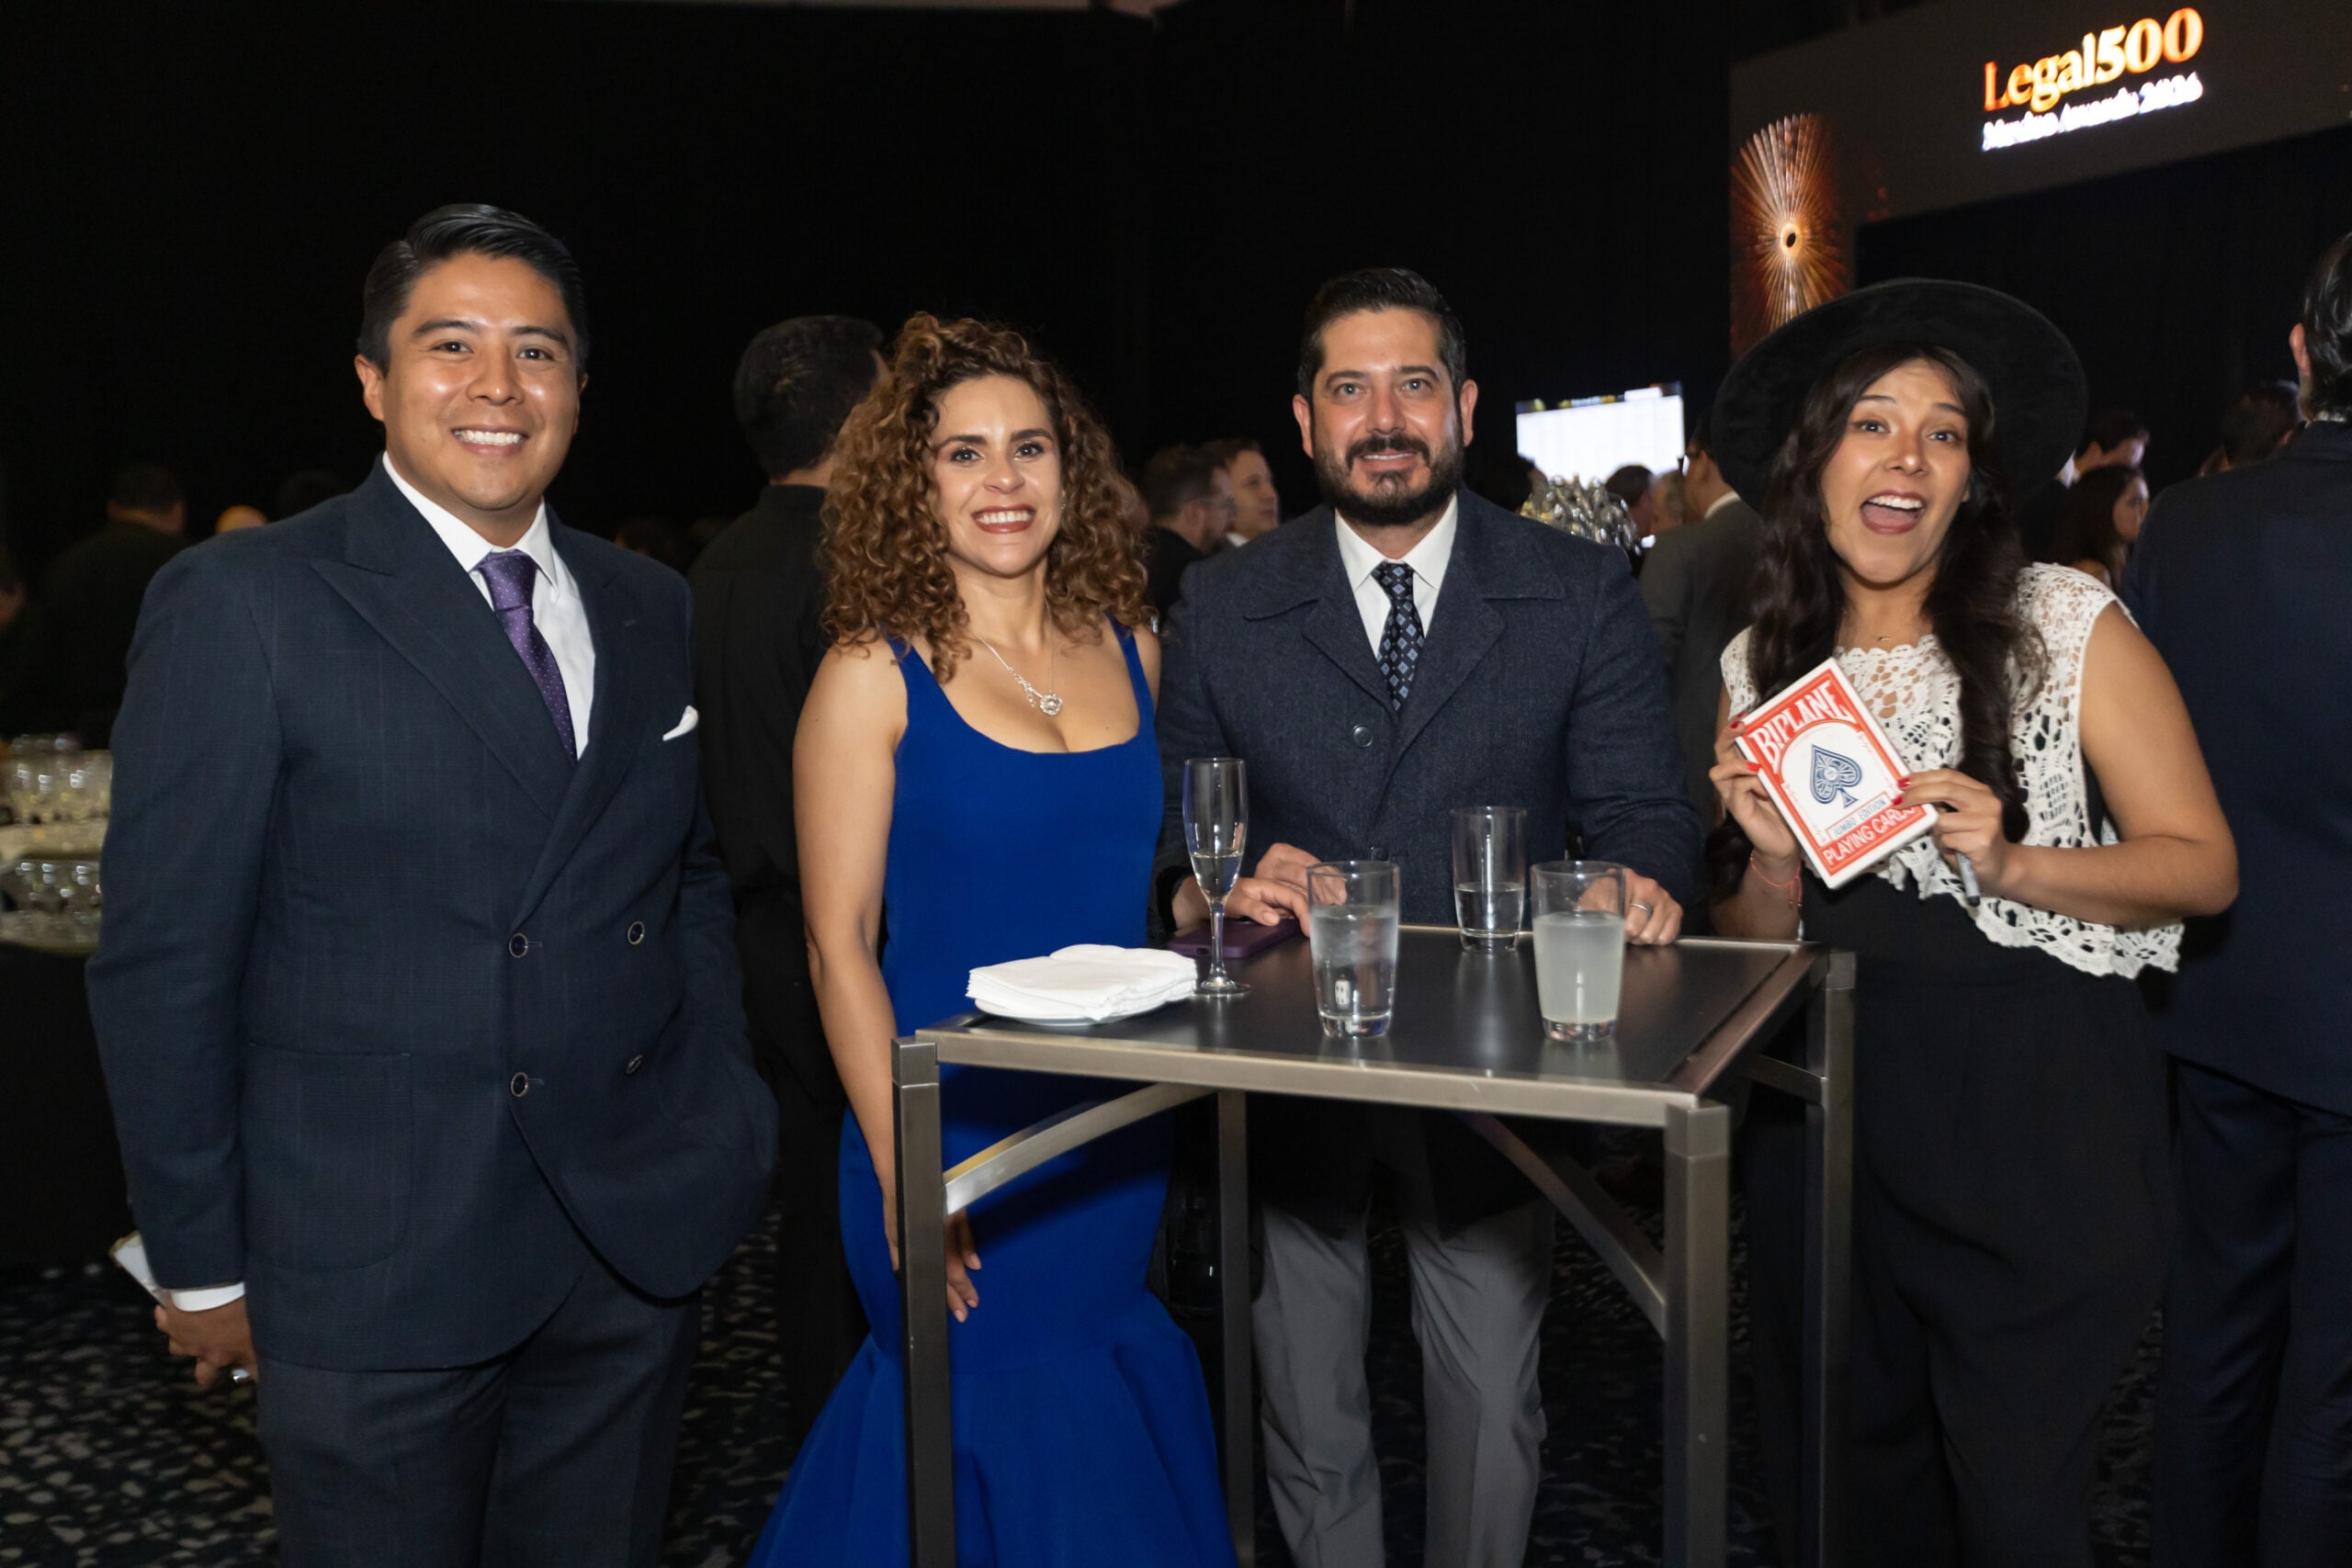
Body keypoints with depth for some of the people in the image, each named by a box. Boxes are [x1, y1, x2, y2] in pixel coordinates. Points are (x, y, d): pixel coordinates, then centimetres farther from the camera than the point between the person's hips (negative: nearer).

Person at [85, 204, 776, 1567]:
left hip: (639, 1244, 5)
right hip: (374, 1271, -4)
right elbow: (163, 967, -7)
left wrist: (725, 1116, 6)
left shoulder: (653, 609, 7)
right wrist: (202, 1267, -6)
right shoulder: (243, 604, -8)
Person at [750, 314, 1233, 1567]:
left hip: (1119, 1131, 5)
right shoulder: (875, 677, -10)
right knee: (993, 1435, 8)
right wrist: (903, 1174, -14)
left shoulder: (1128, 647, 4)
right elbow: (840, 947, -11)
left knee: (1111, 1421, 19)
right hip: (959, 1139, -5)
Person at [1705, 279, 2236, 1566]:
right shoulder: (1760, 666, 4)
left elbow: (2205, 866, -5)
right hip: (1832, 1112, 3)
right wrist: (1772, 865, -11)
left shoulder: (2068, 625, -4)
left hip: (2033, 1121, -3)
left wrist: (2010, 865, -20)